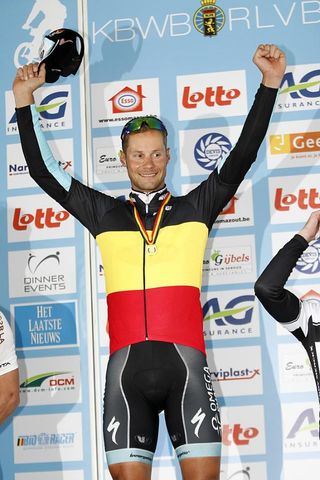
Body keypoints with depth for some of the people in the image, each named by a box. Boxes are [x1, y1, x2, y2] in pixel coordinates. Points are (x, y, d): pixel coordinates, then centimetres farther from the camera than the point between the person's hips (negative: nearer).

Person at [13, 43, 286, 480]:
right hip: (126, 366, 1)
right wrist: (25, 103, 15)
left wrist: (270, 84, 5)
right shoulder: (105, 214, 17)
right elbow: (44, 171, 19)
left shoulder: (195, 208, 14)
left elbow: (243, 155, 10)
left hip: (184, 362, -1)